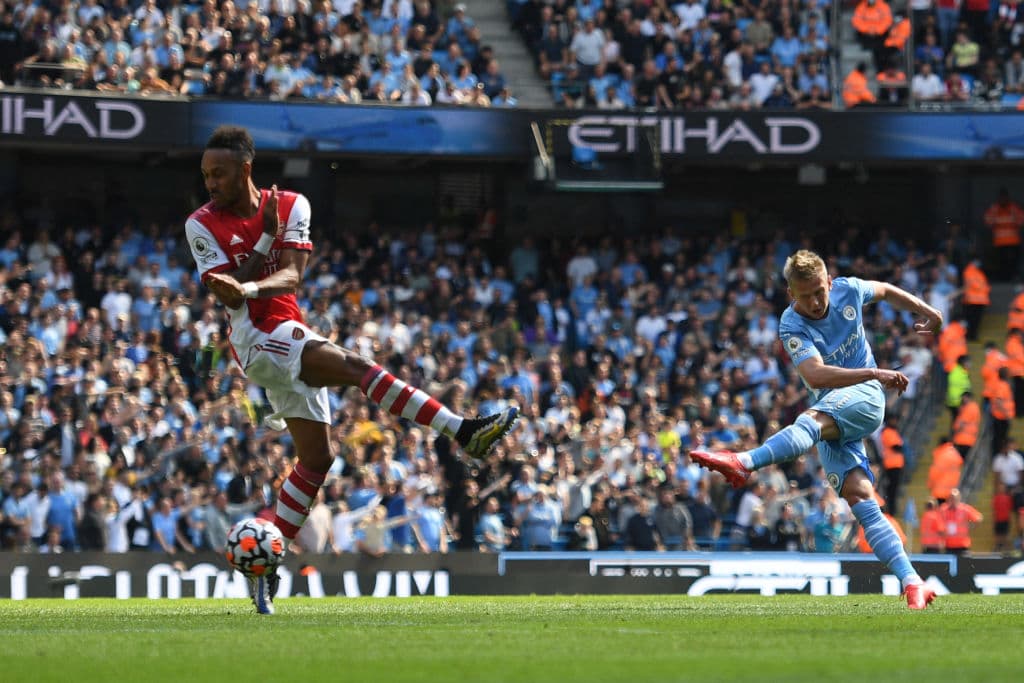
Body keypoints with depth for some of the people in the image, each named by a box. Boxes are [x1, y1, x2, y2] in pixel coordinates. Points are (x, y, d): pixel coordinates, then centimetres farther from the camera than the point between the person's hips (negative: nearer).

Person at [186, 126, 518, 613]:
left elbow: (291, 276, -11)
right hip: (257, 340, -6)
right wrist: (267, 238, -15)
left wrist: (248, 287, -31)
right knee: (354, 366, -26)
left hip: (291, 342, 6)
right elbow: (230, 298, -11)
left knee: (316, 459, 4)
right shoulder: (202, 225, -3)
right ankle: (463, 431, -33)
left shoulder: (291, 206, 4)